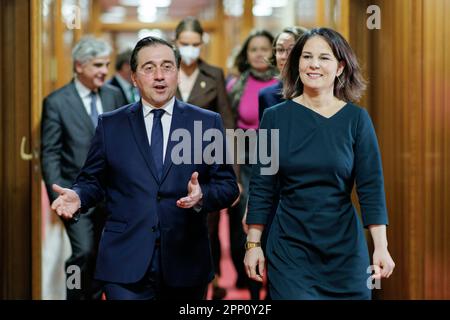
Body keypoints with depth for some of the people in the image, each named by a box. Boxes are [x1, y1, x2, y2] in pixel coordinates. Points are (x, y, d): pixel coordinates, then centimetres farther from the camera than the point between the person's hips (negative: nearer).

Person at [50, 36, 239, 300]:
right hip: (126, 262, -1)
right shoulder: (111, 125, 7)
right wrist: (78, 197, -12)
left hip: (185, 262, 1)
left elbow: (228, 185, 2)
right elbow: (93, 181, 10)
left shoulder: (208, 122, 4)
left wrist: (202, 196, -18)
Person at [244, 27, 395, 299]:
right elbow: (261, 187, 3)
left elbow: (371, 187, -4)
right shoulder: (275, 117, 1)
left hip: (344, 248, 0)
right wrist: (253, 244, 0)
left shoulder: (356, 119, -2)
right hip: (289, 248, 0)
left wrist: (381, 247, -11)